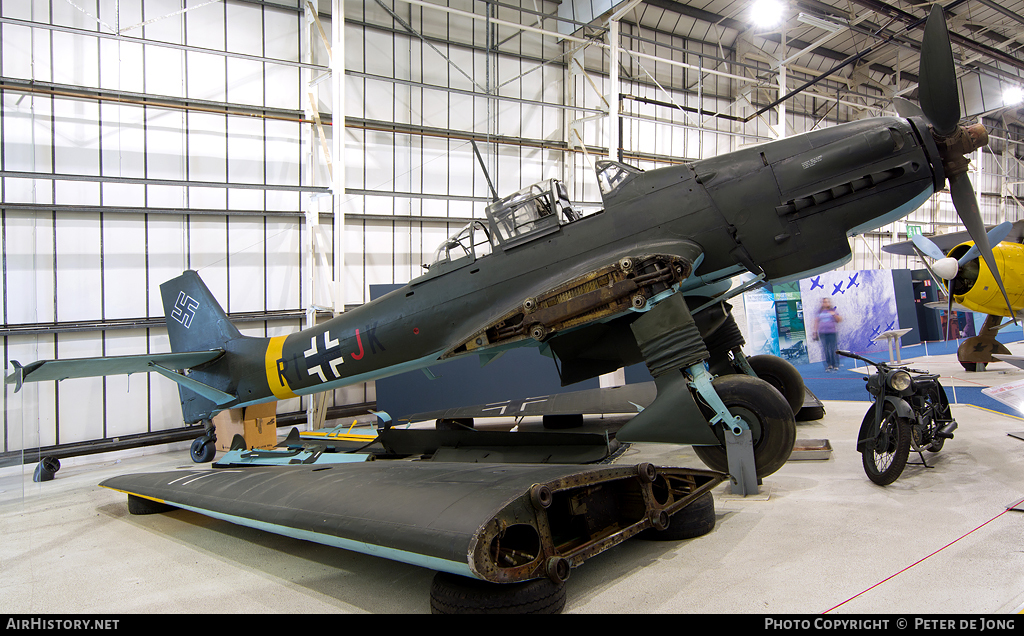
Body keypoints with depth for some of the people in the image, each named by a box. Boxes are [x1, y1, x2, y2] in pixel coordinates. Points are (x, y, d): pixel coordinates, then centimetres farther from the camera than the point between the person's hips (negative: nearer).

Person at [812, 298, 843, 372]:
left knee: (833, 348, -4)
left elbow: (840, 320, 4)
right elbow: (816, 321, 14)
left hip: (832, 332, -2)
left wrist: (834, 315, -13)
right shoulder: (819, 312, 11)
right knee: (826, 349, 1)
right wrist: (815, 332, 10)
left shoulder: (833, 311, 7)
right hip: (822, 333, 2)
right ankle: (829, 365, 8)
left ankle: (836, 365, 4)